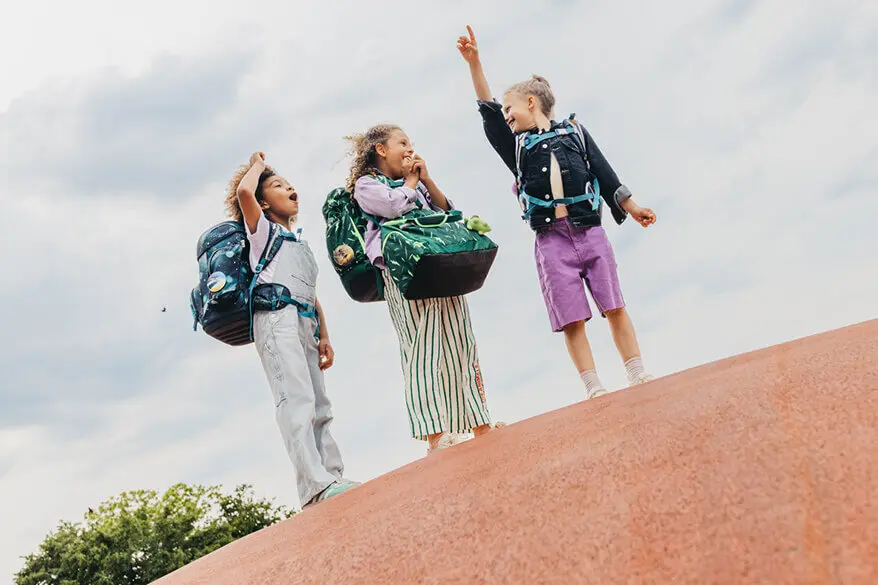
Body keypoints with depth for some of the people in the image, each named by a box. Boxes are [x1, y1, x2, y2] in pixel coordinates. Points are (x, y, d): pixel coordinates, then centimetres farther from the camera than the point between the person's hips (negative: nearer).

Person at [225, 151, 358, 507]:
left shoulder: (301, 244, 34)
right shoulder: (262, 229, 15)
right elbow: (243, 191, -5)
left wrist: (324, 336, 17)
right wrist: (257, 166, 14)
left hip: (305, 323, 8)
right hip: (277, 315, -8)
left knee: (318, 406, -1)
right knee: (296, 398, -23)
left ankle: (332, 480, -5)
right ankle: (317, 484, -34)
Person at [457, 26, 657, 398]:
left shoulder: (574, 131, 15)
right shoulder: (516, 145, 16)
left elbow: (604, 173, 15)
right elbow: (488, 113, 6)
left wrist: (630, 207, 11)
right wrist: (474, 64, -2)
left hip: (589, 231, 0)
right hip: (550, 239, 1)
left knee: (614, 306, -2)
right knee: (572, 320, -5)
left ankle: (637, 375, 3)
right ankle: (594, 387, -3)